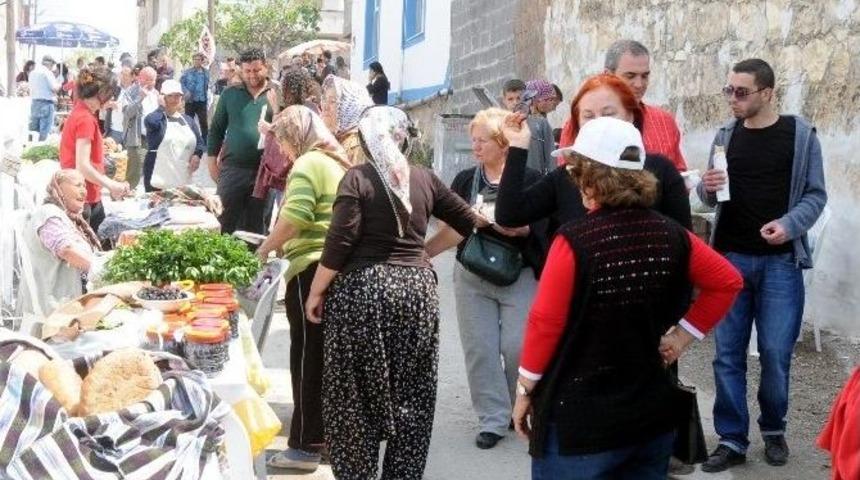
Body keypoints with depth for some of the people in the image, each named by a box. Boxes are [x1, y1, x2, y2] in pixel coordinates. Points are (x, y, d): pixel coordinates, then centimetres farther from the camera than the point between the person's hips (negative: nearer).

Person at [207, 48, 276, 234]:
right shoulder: (230, 94, 5)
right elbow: (216, 128, 9)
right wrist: (212, 160, 5)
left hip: (265, 170, -1)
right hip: (232, 168, 1)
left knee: (255, 226, 10)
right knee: (226, 223, 5)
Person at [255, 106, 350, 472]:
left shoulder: (308, 164, -8)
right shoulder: (338, 162, 16)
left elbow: (294, 218, -19)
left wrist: (265, 249, -5)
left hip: (312, 268, -8)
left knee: (307, 356, -2)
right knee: (329, 355, 14)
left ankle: (305, 446, 3)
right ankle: (328, 434, 23)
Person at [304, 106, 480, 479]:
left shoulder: (358, 178, -6)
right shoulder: (424, 178, 6)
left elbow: (339, 243, -12)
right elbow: (467, 222, 15)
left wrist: (316, 293, -5)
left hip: (364, 290, -4)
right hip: (417, 289, 4)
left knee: (357, 395, 6)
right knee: (411, 396, 11)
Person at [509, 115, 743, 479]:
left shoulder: (575, 241, -18)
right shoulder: (671, 236, -2)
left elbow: (546, 322, -15)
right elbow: (727, 282, 8)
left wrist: (524, 391, -3)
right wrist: (682, 335, 8)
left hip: (579, 419, -5)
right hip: (653, 414, 6)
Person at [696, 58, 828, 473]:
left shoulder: (800, 134, -2)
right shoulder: (725, 135, 7)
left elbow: (816, 194, -2)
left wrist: (790, 224, -20)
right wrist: (707, 187, -11)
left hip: (780, 261, -3)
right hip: (730, 258, 3)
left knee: (775, 352, 1)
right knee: (727, 354, 4)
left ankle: (774, 430, 23)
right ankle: (732, 439, 14)